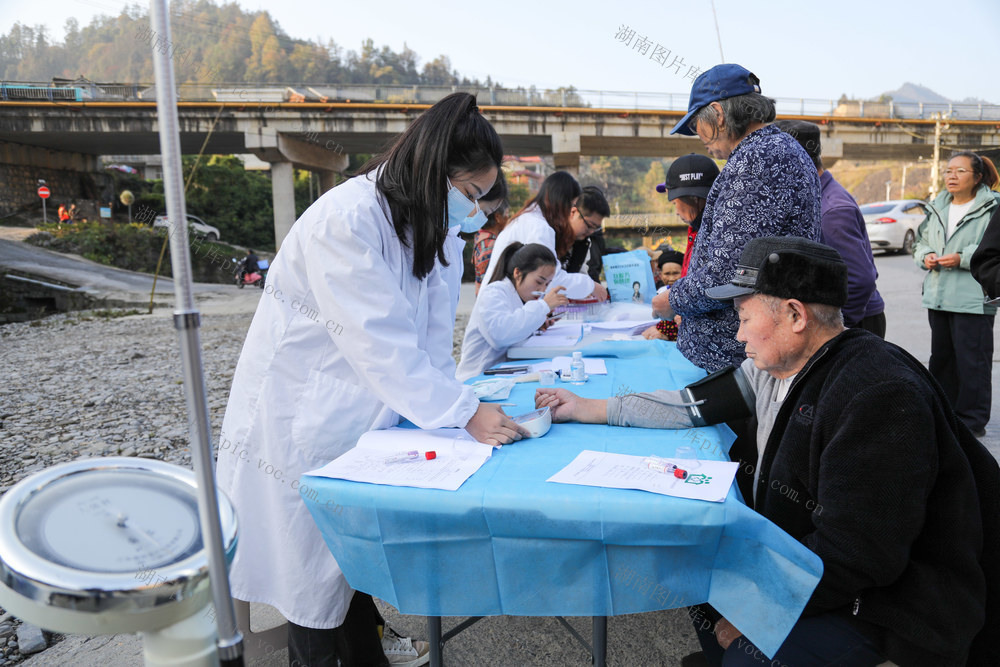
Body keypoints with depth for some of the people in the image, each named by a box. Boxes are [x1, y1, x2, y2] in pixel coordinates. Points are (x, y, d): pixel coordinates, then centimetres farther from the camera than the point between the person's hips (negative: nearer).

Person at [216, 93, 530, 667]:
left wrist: (449, 396, -17)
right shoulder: (346, 220, -28)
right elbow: (379, 341, -32)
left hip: (358, 406, 9)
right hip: (300, 414, -8)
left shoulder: (417, 223, 1)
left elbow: (432, 329, -5)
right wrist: (464, 413, -31)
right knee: (313, 552, 9)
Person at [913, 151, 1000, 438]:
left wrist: (963, 258, -20)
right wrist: (926, 256, 2)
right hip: (938, 297, 6)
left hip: (974, 300, -6)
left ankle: (972, 420, 11)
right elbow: (921, 240, 22)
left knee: (972, 360, -1)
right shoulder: (937, 208, 14)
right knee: (941, 357, 15)